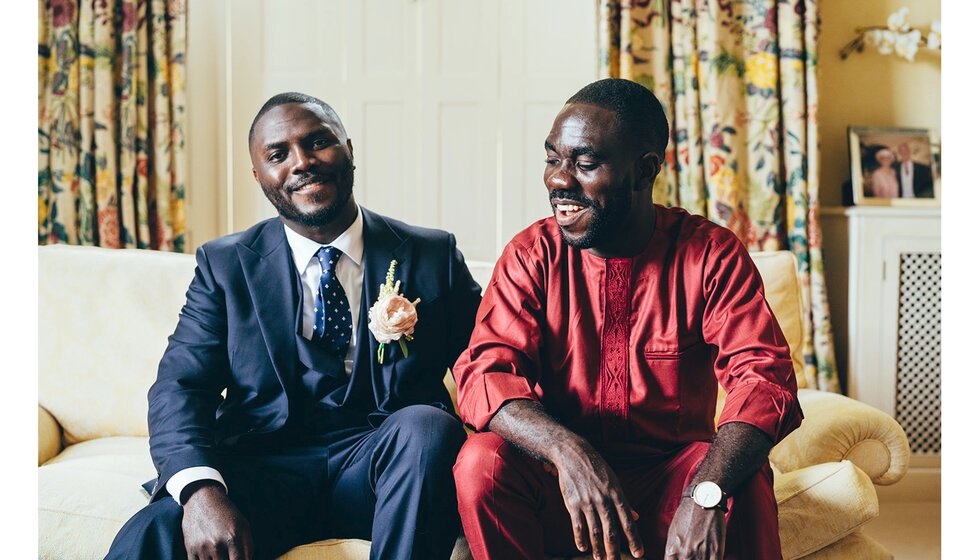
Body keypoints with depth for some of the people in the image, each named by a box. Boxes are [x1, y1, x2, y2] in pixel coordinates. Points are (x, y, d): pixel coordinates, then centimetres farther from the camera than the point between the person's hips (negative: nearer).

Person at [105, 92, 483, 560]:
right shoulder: (224, 265, 10)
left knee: (427, 427, -32)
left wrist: (409, 338, -17)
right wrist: (201, 489, -21)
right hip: (263, 468, -2)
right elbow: (178, 387, -1)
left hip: (379, 466, 3)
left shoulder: (433, 255, 10)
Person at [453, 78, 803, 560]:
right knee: (482, 460, -28)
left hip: (670, 478, -1)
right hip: (559, 484, 2)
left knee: (745, 478, -32)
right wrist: (566, 450, -37)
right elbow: (485, 372, -15)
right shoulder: (532, 255, -3)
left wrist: (707, 493, -38)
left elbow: (763, 376, -19)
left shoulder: (711, 255, -7)